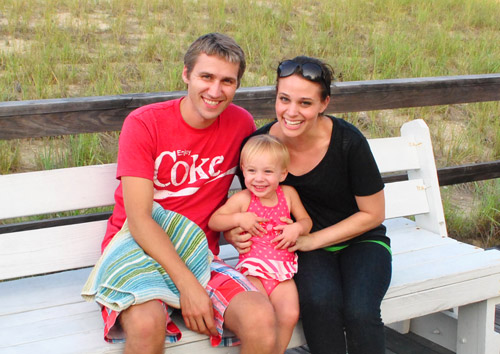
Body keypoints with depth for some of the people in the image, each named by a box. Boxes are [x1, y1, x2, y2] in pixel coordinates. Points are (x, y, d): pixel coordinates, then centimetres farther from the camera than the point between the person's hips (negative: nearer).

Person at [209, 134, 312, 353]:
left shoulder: (288, 194, 5)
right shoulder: (242, 199, -3)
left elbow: (306, 220, 16)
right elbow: (213, 221, 1)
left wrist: (297, 228, -7)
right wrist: (239, 218, -14)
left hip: (283, 272, 3)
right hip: (253, 271, -2)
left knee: (290, 315, -18)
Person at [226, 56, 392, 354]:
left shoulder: (348, 141, -20)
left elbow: (372, 214, -8)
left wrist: (311, 240, -16)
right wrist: (234, 232, -17)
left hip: (360, 240, -1)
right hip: (304, 247, 1)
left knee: (359, 310, -30)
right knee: (319, 300, -32)